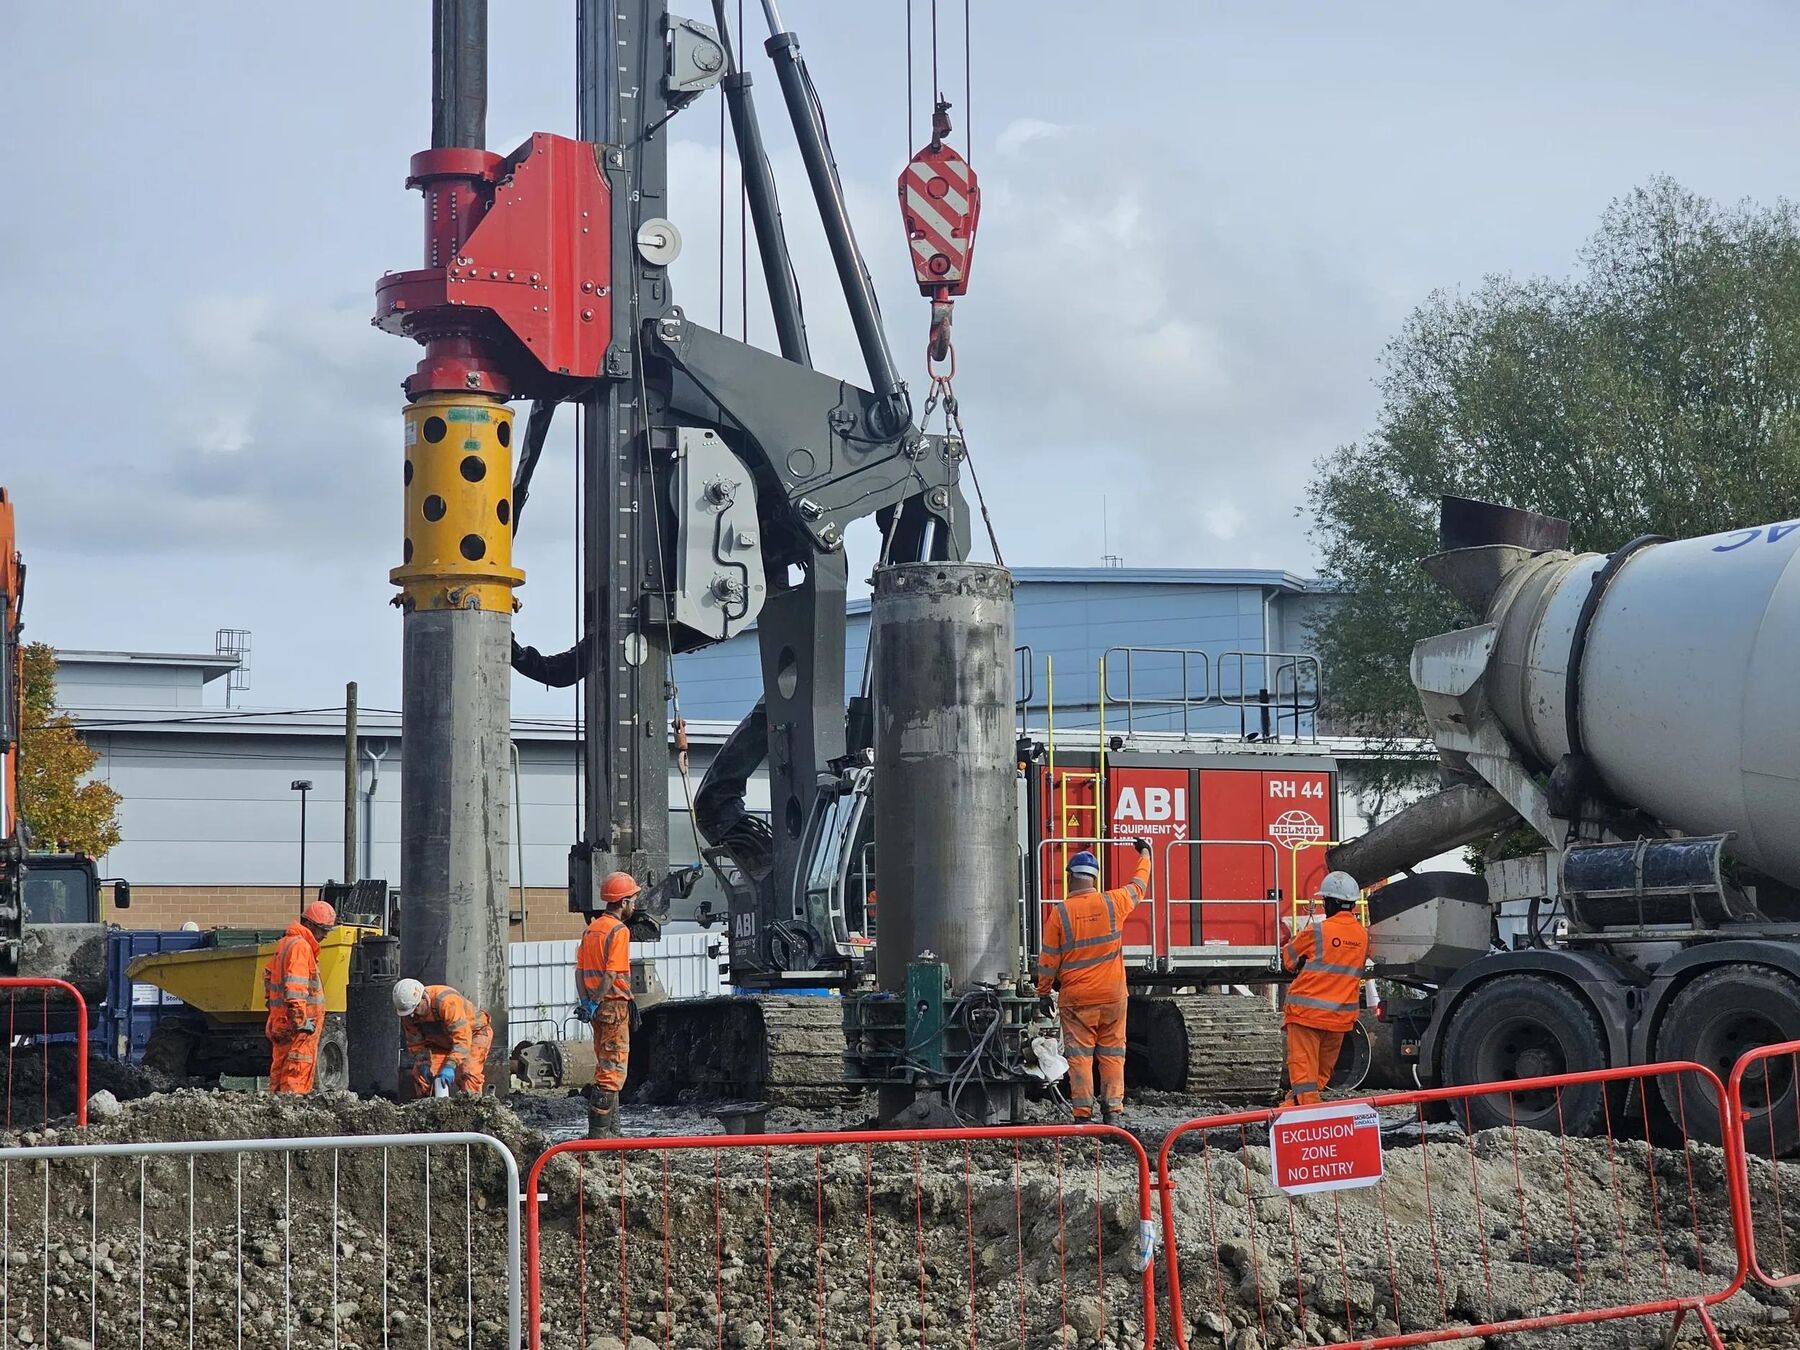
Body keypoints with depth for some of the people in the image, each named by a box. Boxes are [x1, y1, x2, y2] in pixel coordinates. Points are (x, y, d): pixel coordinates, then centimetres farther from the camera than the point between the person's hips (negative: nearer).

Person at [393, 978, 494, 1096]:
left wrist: (450, 1066, -51)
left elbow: (462, 1038, -42)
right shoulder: (408, 1014, -18)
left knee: (467, 1074, -27)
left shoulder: (446, 1002, -40)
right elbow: (415, 1043, -7)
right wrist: (424, 1063, -25)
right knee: (419, 1072, -5)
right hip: (442, 1041, 6)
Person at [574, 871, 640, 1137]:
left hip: (598, 1008, 9)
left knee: (606, 1069, 16)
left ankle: (612, 1130, 23)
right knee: (613, 1071, -6)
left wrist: (586, 1002, 6)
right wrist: (596, 1002, -15)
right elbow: (611, 975, -20)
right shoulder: (619, 931, -13)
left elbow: (580, 971, 11)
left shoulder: (591, 929, 14)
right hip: (614, 1006, -9)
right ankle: (598, 1133, -9)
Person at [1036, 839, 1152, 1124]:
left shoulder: (1060, 912, -7)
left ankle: (1082, 1113, -3)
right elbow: (1139, 886, 19)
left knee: (1079, 1055, 1)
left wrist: (1044, 992, 8)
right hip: (1113, 994, 2)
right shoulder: (1113, 903, -2)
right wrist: (1145, 854, 36)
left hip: (1076, 998, -2)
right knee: (1112, 1053, 8)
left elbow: (1048, 959, -3)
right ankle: (1113, 1111, 6)